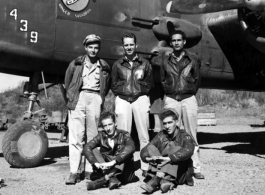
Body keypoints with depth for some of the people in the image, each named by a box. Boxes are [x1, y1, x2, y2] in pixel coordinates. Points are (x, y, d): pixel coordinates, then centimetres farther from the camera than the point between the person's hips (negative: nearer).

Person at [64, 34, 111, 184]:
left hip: (95, 98, 1)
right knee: (76, 136, -7)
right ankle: (74, 172, -8)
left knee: (93, 136, 0)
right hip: (79, 97, -1)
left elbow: (107, 86, 21)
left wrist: (101, 98, 9)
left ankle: (90, 170, 5)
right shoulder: (76, 63, 11)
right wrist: (71, 97, 5)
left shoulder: (104, 66, 14)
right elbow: (68, 82, 15)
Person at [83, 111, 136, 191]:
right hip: (106, 170, 2)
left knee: (125, 151, -25)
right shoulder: (101, 136, 2)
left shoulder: (123, 135, -6)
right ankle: (112, 179, -31)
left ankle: (103, 180, -38)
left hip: (124, 173, -2)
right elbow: (86, 148, -12)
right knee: (94, 151, -13)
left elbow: (131, 147, -29)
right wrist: (96, 163, -30)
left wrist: (113, 162, -38)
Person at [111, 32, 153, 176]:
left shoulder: (144, 64, 11)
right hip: (122, 99, 0)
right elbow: (113, 84, 14)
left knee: (143, 135, -1)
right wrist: (121, 92, 1)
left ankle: (146, 167, 4)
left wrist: (143, 91, -2)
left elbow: (150, 83, 12)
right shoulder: (118, 64, 12)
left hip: (140, 98, 0)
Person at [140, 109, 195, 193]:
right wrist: (149, 158, -27)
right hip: (161, 171, 3)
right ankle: (164, 181, -33)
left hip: (180, 176, -3)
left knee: (176, 149, -25)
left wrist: (169, 158, -41)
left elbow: (188, 150, -28)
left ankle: (156, 180, -38)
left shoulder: (184, 136, -5)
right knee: (150, 148, -12)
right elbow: (143, 152, -3)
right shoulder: (161, 136, 6)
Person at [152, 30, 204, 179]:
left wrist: (190, 92, 10)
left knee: (192, 135, -1)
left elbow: (197, 79, 13)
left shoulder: (193, 60, 9)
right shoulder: (165, 61, 12)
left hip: (189, 99, -1)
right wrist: (169, 91, 9)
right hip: (171, 99, 1)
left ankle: (196, 167, 3)